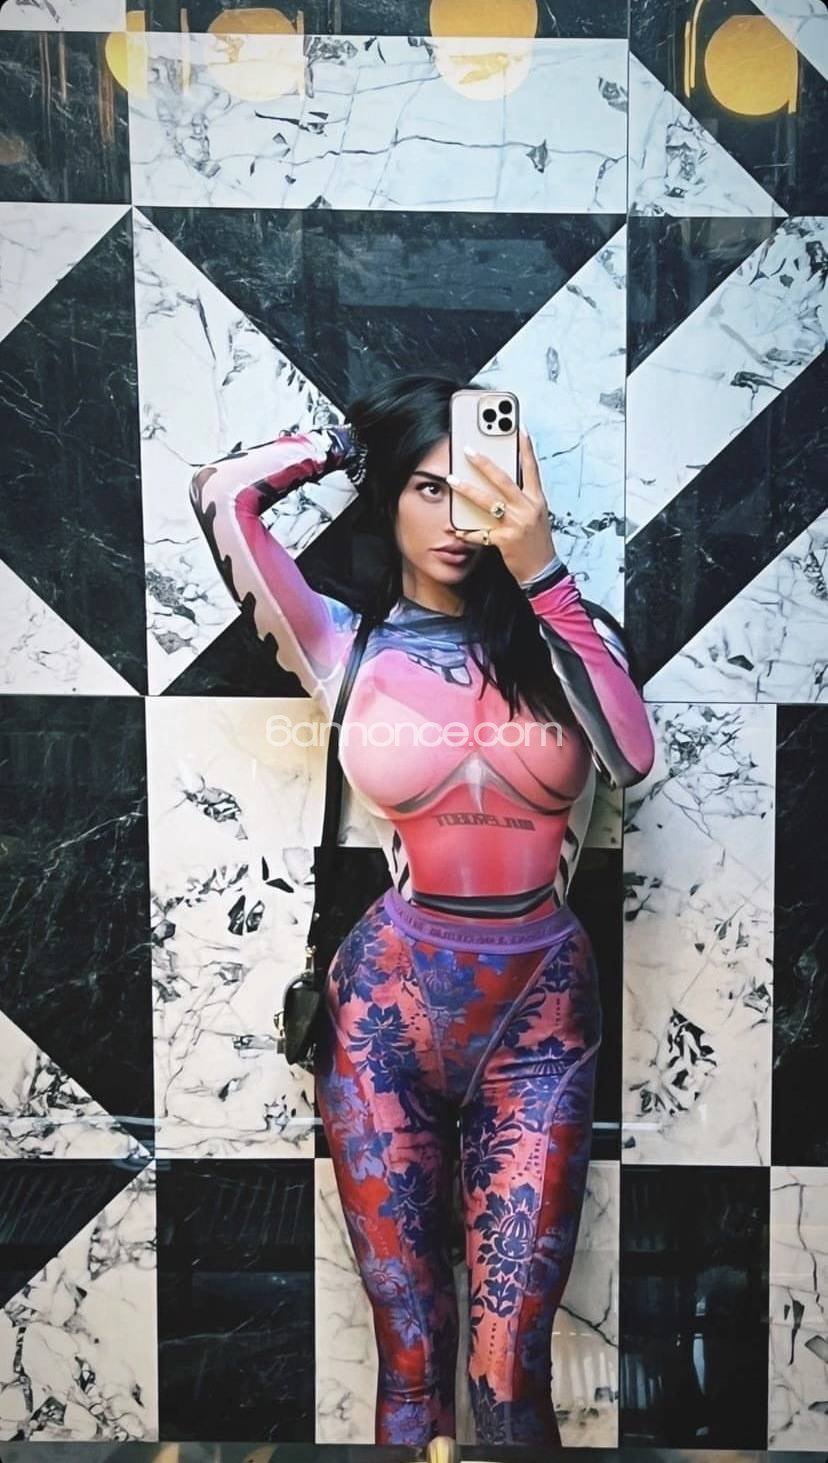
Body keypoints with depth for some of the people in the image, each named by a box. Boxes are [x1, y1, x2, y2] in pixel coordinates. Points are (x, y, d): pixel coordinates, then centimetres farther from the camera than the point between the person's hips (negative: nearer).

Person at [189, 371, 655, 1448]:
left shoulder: (556, 631, 4)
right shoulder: (347, 644, 2)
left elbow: (631, 756, -17)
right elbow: (221, 494, -11)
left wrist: (541, 570, -20)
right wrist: (356, 437, 2)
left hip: (543, 1010, 1)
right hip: (391, 1005, 0)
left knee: (511, 1372, 5)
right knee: (412, 1356, 10)